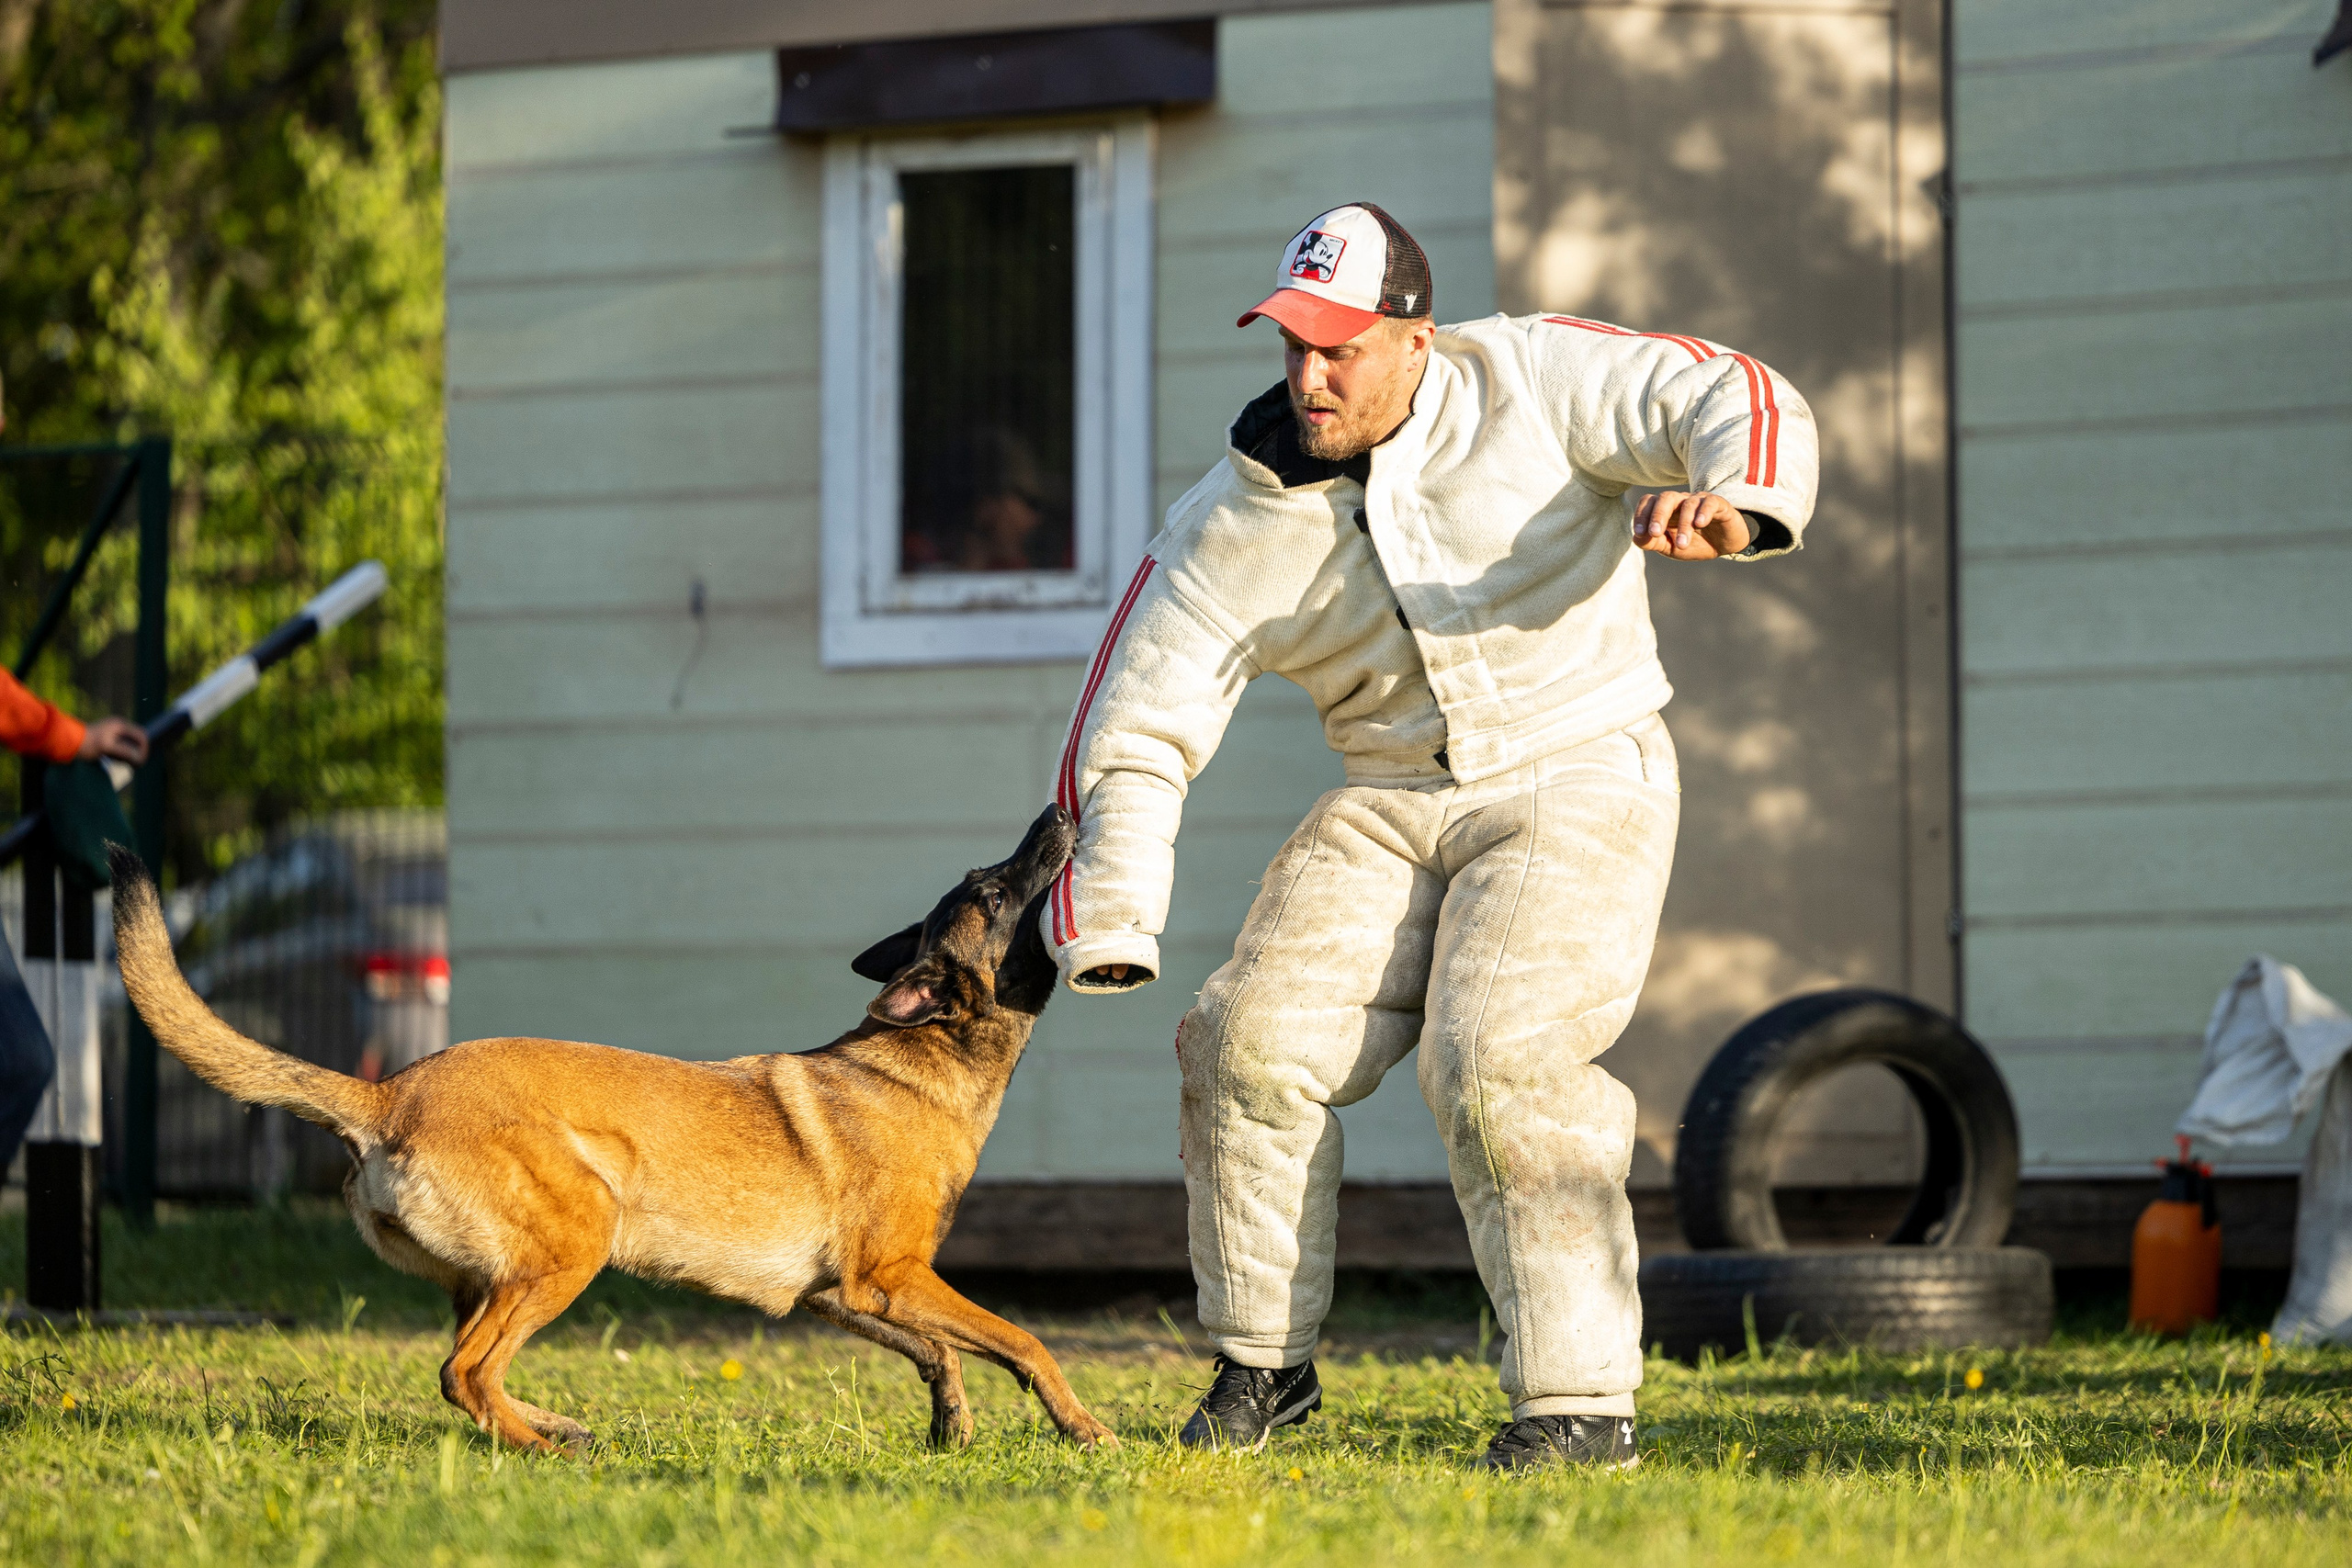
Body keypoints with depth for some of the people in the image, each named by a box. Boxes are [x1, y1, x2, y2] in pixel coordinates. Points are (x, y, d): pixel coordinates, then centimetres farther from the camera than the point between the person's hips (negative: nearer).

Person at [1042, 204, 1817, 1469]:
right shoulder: (1236, 522, -4)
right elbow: (1134, 731, 0)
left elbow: (1736, 401, -18)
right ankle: (1264, 1364, 9)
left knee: (1499, 1057, -23)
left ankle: (1580, 1398, -15)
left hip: (1579, 782, -4)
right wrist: (1109, 929, -10)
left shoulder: (1532, 383, -11)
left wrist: (1730, 502, -42)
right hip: (1390, 807, 4)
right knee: (1255, 1042, -10)